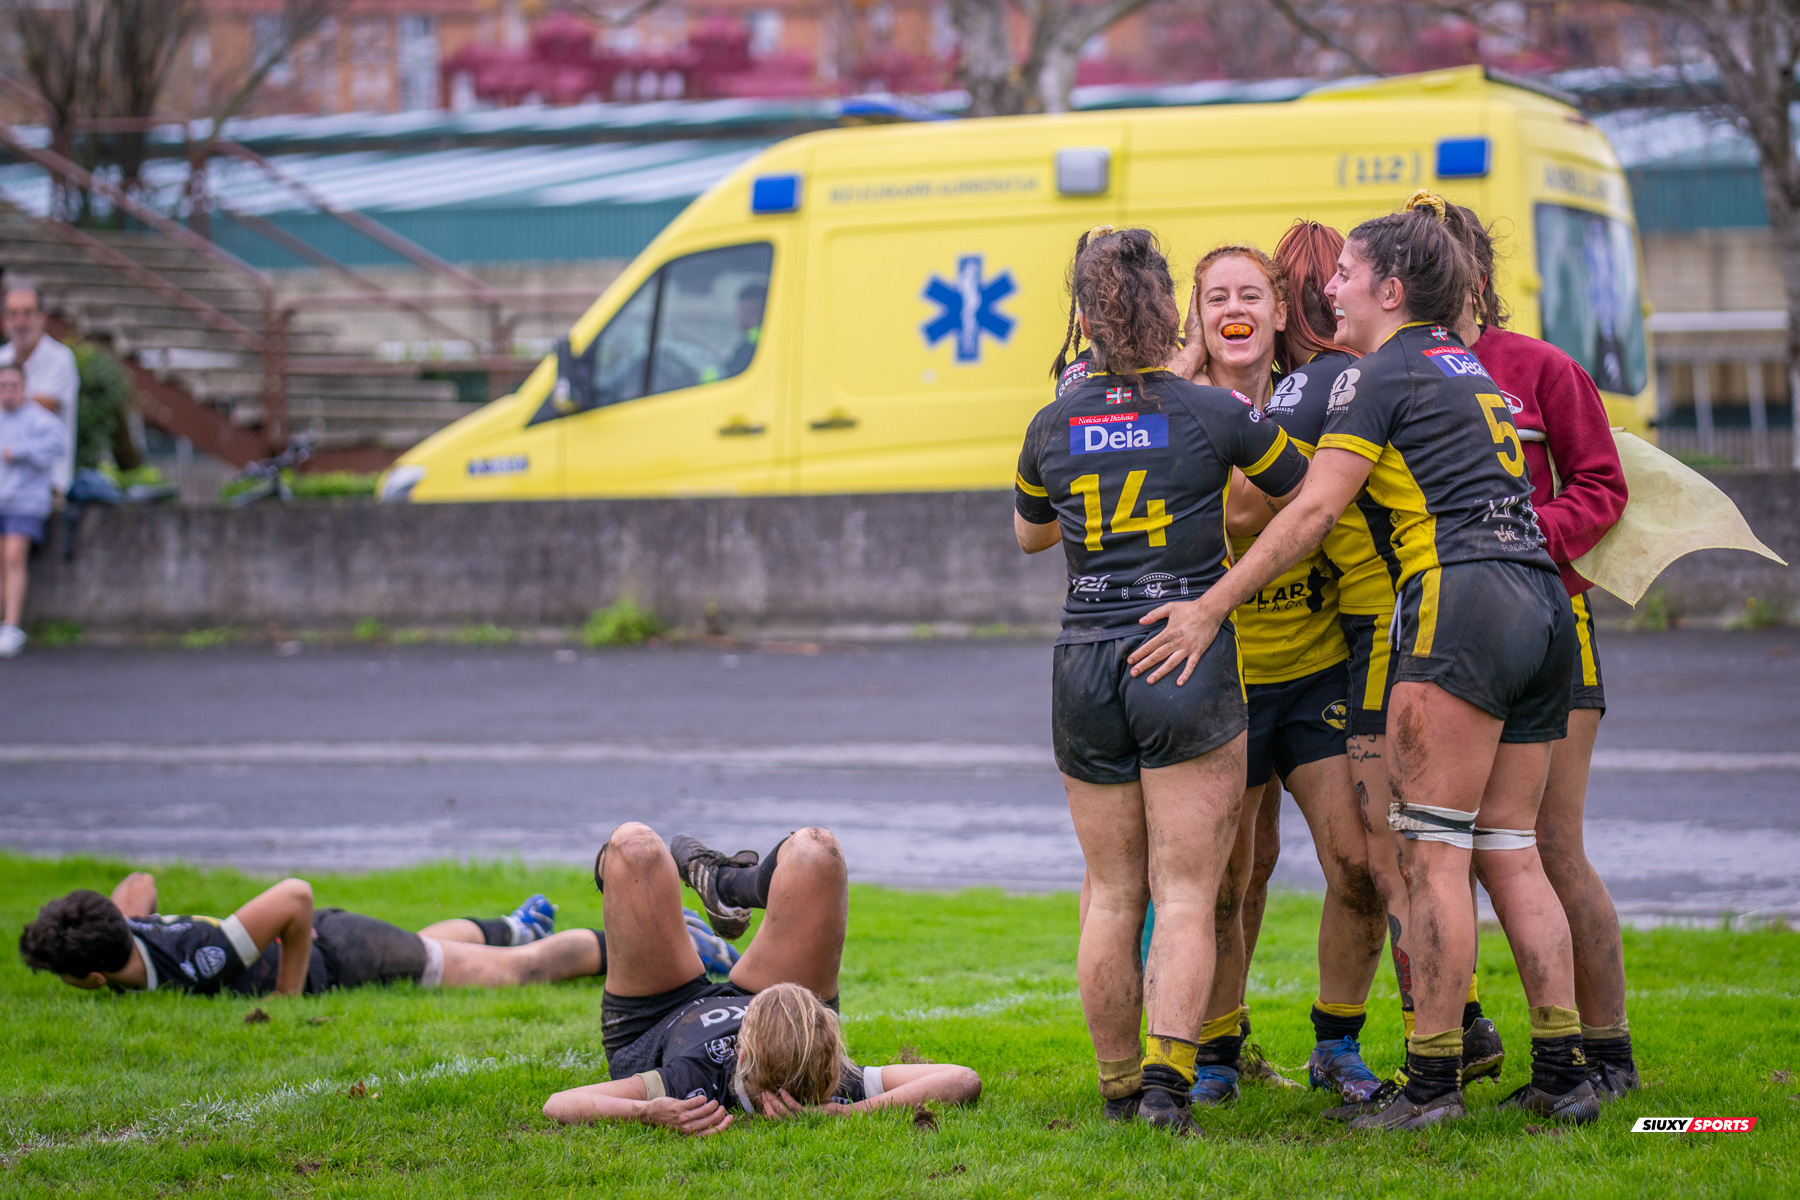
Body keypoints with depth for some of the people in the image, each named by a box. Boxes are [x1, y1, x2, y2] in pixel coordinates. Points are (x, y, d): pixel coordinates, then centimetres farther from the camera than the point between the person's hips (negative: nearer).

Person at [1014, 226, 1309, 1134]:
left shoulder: (1055, 427, 2)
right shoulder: (1215, 414, -5)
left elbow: (1028, 533, 22)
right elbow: (1310, 491, 10)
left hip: (1085, 668, 3)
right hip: (1190, 660, -3)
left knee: (1112, 897, 11)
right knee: (1184, 894, -2)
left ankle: (1119, 1085, 17)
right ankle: (1168, 1077, -13)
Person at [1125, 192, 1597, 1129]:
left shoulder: (1382, 373, -2)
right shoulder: (1467, 366, 24)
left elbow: (1311, 513, -8)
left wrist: (1209, 607, -7)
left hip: (1462, 603, -8)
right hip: (1541, 609, 8)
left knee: (1430, 852, -6)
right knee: (1508, 851, 10)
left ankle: (1432, 1080, -8)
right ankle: (1562, 1074, 6)